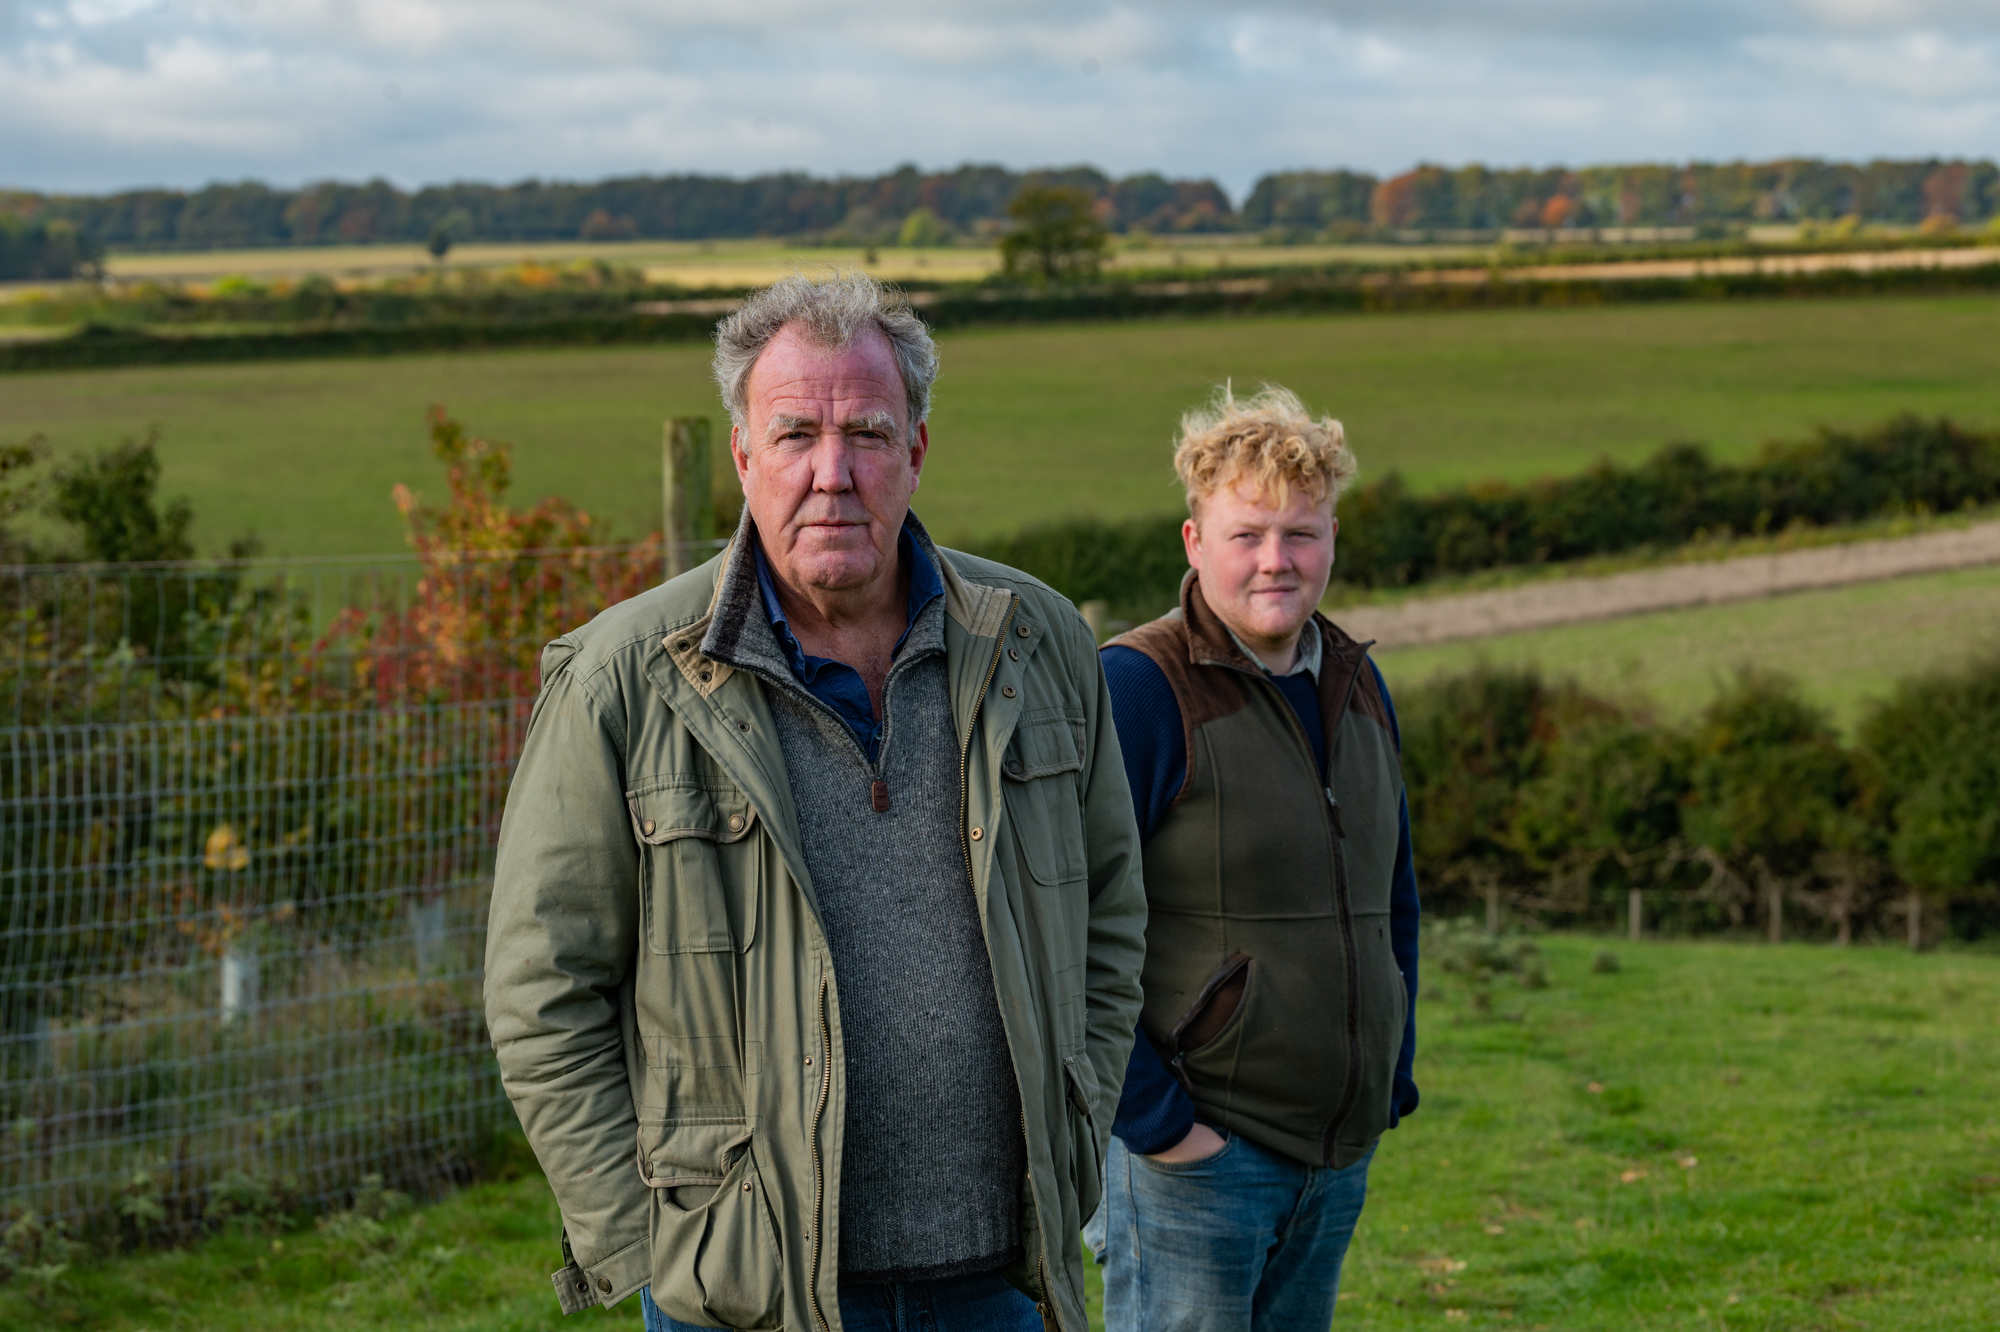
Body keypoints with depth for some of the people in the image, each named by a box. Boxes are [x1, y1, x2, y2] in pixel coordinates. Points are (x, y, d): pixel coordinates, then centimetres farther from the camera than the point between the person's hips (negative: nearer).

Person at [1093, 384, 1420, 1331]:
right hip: (1193, 1147, -7)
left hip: (1340, 1149, 7)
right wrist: (1151, 1118, -17)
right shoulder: (1137, 687, -12)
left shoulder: (1358, 686, 11)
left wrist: (1394, 1078, 15)